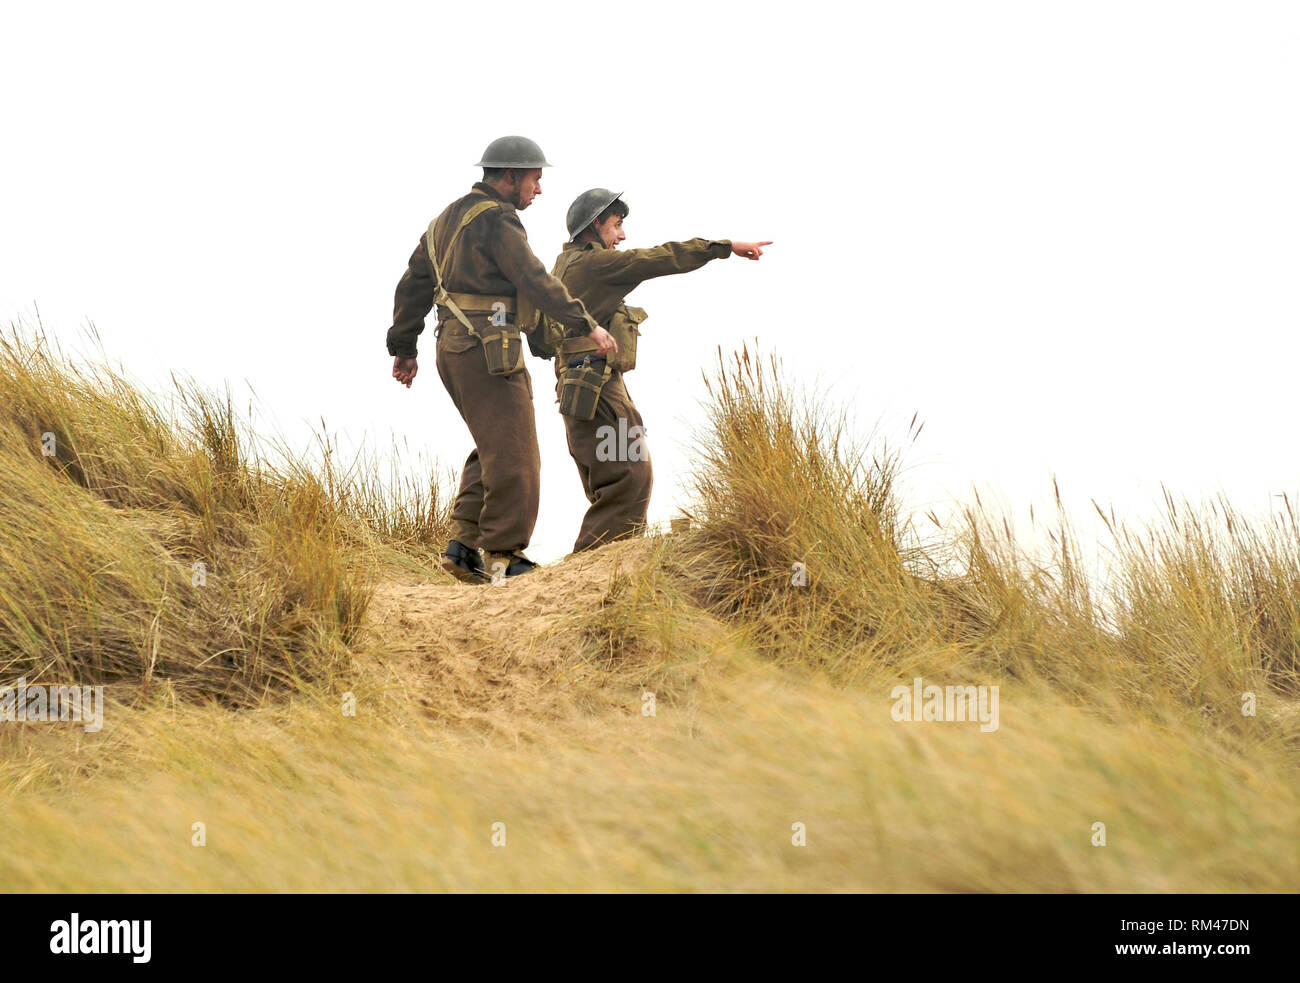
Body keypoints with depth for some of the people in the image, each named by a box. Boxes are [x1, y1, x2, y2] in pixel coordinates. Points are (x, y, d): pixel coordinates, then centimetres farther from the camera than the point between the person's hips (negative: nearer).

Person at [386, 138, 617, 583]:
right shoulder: (496, 219, -10)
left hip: (453, 347, 10)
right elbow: (534, 280, -19)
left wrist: (404, 347, 27)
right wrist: (586, 325, -18)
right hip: (487, 349, -10)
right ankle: (503, 555, -4)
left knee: (492, 447, 16)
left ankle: (463, 545, 10)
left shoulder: (449, 217, 19)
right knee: (513, 454, -6)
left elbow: (413, 284, 22)